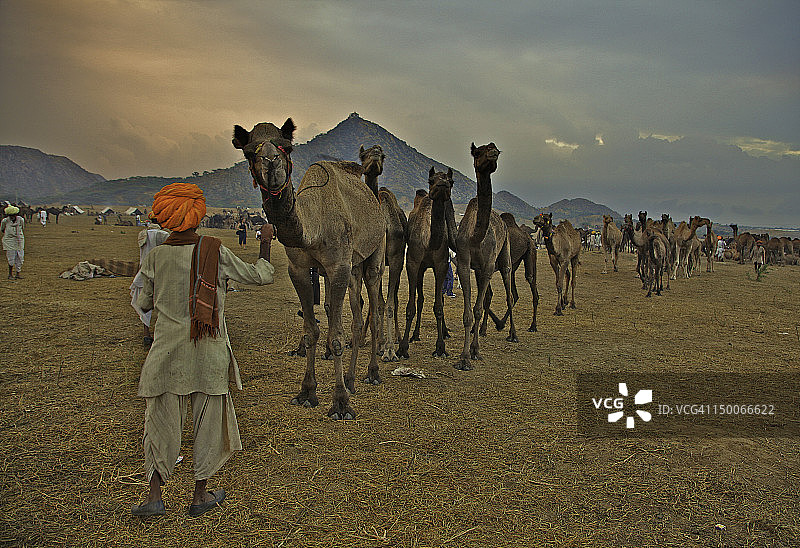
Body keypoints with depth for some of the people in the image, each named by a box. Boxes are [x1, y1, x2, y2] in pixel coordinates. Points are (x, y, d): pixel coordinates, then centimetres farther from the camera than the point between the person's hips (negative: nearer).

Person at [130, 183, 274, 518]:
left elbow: (144, 304, 12)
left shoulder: (155, 257, 0)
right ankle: (200, 496, 21)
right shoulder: (215, 251, -7)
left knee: (162, 420, 12)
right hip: (209, 351, -1)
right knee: (208, 421, 11)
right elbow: (261, 277, 1)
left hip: (168, 350, 2)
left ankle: (154, 496, 10)